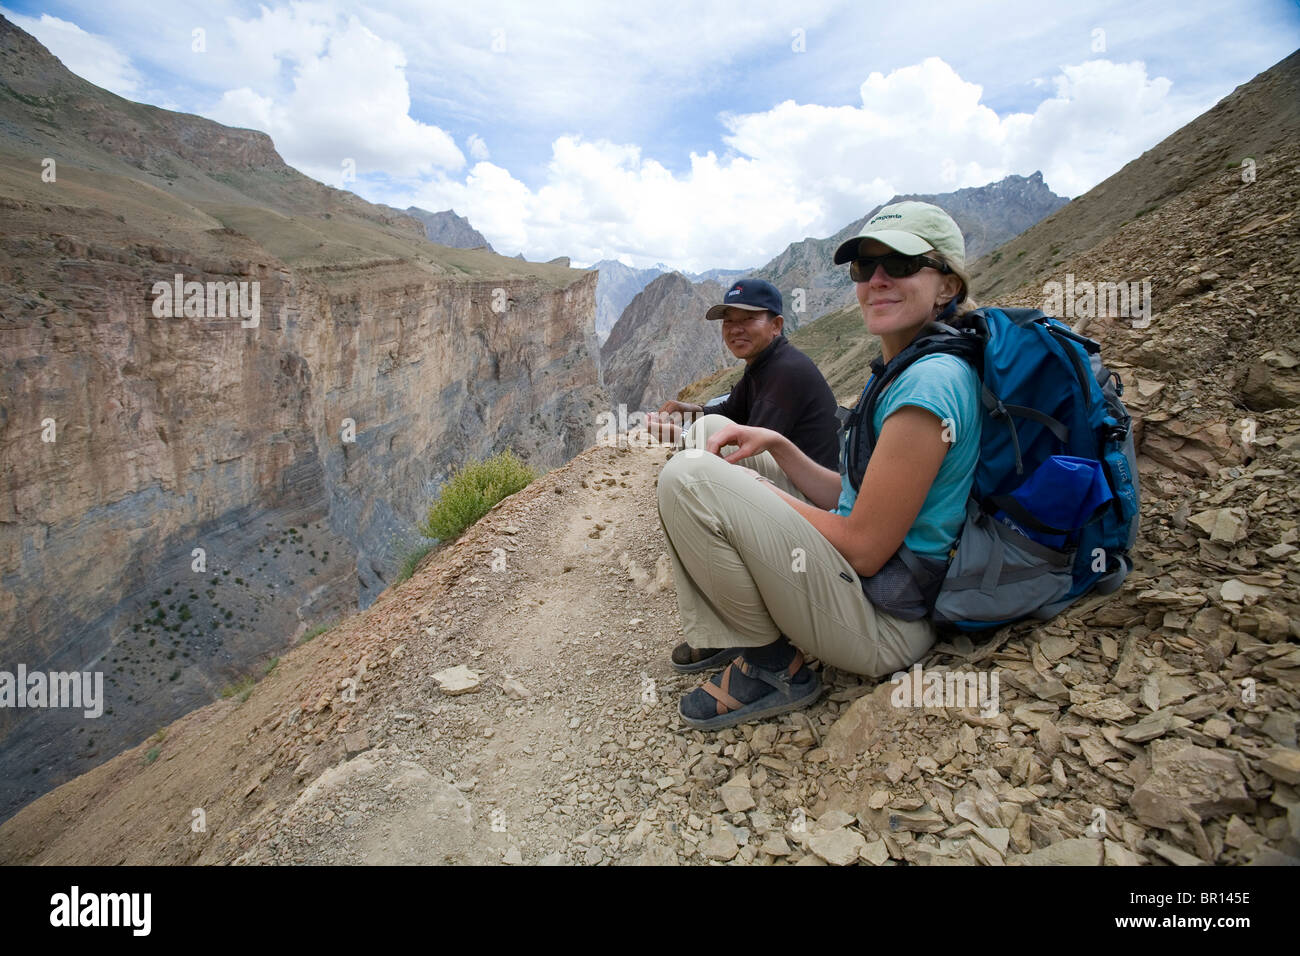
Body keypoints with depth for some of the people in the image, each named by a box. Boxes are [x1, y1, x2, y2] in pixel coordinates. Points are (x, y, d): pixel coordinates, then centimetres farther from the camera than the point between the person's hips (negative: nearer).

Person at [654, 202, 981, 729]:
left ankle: (772, 664, -4)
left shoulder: (932, 380, -20)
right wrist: (776, 447, 0)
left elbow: (864, 548, -22)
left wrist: (756, 487, -10)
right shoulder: (899, 372, 11)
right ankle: (717, 638, 12)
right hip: (861, 581, 10)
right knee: (710, 431, 12)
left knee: (688, 478, -24)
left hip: (883, 625, -10)